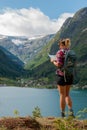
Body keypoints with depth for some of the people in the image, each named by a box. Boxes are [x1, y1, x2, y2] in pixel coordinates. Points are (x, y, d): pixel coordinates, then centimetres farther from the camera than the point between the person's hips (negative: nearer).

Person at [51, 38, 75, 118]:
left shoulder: (60, 52, -11)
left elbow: (59, 65, -19)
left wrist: (53, 61, 2)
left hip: (62, 75, -6)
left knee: (62, 95, 4)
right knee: (67, 94, 18)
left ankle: (63, 114, 10)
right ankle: (71, 111, 4)